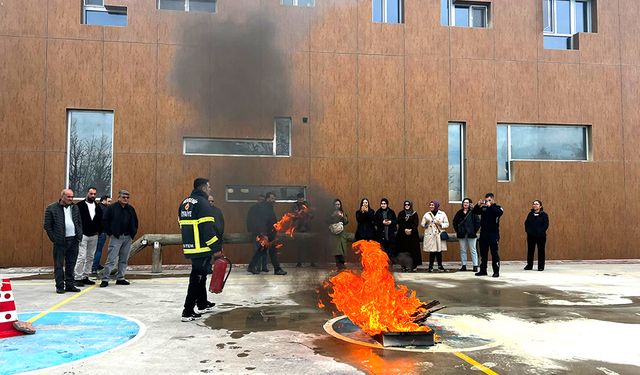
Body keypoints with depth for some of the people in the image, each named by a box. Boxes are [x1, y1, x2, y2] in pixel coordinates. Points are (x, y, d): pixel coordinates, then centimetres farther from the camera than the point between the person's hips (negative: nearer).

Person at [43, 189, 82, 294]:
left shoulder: (75, 208, 13)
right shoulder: (51, 208, -3)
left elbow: (79, 223, 19)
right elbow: (47, 226, -2)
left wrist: (79, 235, 8)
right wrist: (54, 238, -7)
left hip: (74, 240, 4)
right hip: (60, 241, -4)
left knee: (71, 264, 10)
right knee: (59, 265, 0)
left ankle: (70, 285, 18)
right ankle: (60, 286, 8)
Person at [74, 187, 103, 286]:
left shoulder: (98, 207, 12)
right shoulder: (80, 205, -5)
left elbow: (100, 221, 17)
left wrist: (99, 231, 6)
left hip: (94, 236, 6)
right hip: (82, 235, -6)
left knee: (90, 258, 10)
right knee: (81, 257, -9)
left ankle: (85, 277, 18)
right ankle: (78, 278, -3)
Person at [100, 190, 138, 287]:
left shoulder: (131, 209, 12)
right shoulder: (112, 208, -3)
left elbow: (135, 222, 22)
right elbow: (105, 221, -3)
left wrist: (133, 233, 11)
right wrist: (110, 233, -6)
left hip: (127, 238, 5)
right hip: (116, 237, -5)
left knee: (124, 260, 9)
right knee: (111, 259, -7)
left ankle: (120, 278, 18)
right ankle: (105, 279, -1)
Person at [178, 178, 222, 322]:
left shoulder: (184, 202, 14)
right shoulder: (203, 203, -14)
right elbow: (207, 228, -20)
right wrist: (216, 248, -14)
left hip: (189, 247, 9)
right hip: (202, 248, -9)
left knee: (200, 276, 21)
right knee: (197, 278, -4)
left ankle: (203, 305, 33)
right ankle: (187, 312, -3)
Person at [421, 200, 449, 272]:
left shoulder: (442, 214, 6)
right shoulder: (427, 214, 8)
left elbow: (447, 224, 5)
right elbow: (422, 224, 6)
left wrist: (441, 224, -12)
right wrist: (426, 223, -15)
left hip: (439, 235, 0)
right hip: (430, 235, 0)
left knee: (439, 251, 1)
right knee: (432, 251, -3)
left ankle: (440, 265, 15)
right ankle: (430, 266, 5)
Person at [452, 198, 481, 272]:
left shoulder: (473, 212, -5)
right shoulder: (459, 212, 6)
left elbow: (478, 222, -6)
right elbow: (455, 222, 14)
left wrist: (475, 231, -9)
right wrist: (457, 231, 6)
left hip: (471, 234, -4)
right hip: (462, 235, 4)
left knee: (473, 250, 1)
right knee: (462, 250, 9)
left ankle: (475, 266, 5)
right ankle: (463, 265, 16)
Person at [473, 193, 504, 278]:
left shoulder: (497, 207, -1)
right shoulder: (483, 208, 10)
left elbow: (500, 212, -21)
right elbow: (474, 212, 2)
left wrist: (490, 206, -25)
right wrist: (478, 205, -13)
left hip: (493, 233, -4)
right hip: (483, 233, 4)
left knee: (494, 253, -1)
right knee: (483, 253, 10)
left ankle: (496, 271, 5)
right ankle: (483, 270, 18)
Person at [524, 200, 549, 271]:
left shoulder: (544, 214, -4)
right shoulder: (530, 214, 8)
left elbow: (546, 225, -8)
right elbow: (526, 223, 10)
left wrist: (541, 231, -16)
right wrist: (527, 230, -3)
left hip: (541, 236, -3)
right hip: (531, 235, 4)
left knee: (541, 250, 3)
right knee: (530, 250, 8)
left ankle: (541, 266, 11)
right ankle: (529, 265, 18)